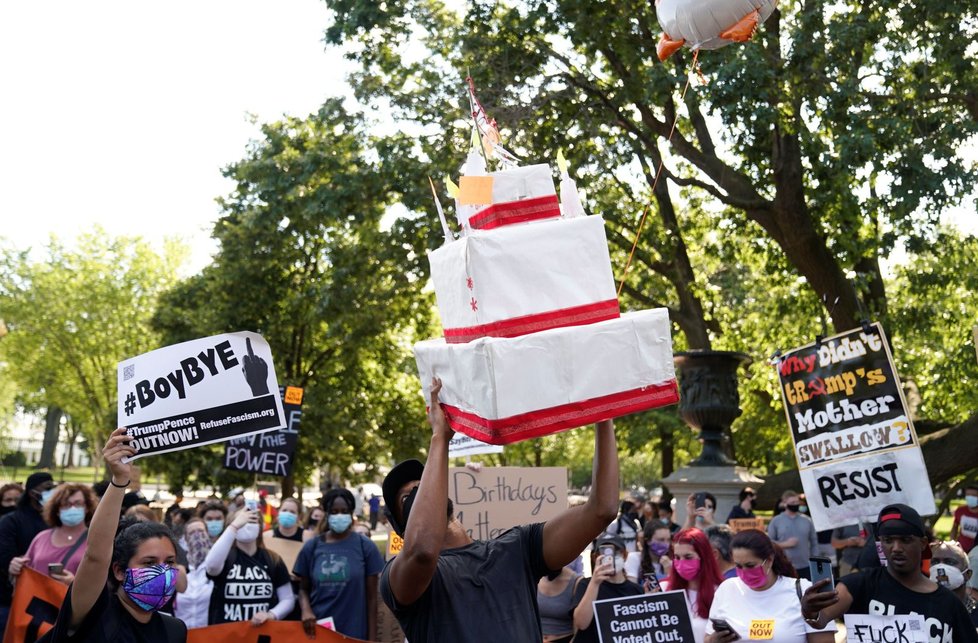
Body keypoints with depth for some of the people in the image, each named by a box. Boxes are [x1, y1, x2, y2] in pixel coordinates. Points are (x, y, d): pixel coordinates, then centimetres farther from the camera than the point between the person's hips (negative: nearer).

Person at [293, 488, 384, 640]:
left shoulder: (365, 546, -1)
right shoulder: (311, 547, 3)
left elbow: (371, 597, 1)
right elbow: (303, 589, 10)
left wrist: (372, 638, -2)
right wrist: (306, 609, -11)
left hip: (354, 632, -1)